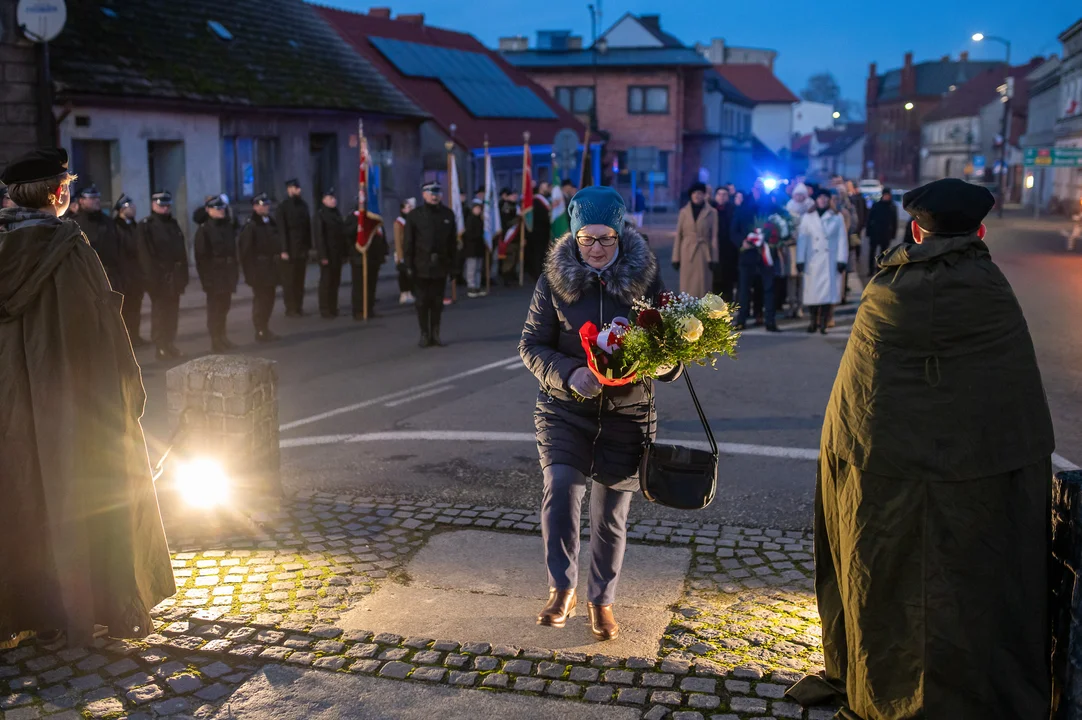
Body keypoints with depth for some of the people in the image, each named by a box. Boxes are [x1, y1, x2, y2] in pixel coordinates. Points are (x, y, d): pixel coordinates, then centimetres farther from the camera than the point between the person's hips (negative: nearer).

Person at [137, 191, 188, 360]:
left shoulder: (173, 224, 16)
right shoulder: (146, 225, -6)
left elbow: (182, 251, 16)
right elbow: (145, 254, -13)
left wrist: (183, 275, 9)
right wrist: (151, 277, -19)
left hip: (174, 277, 6)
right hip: (158, 278, -6)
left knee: (172, 312, 10)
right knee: (159, 312, -2)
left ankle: (170, 345, 17)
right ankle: (161, 347, 2)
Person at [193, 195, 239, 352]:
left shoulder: (228, 227, 11)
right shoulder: (204, 229, -8)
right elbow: (201, 256, -12)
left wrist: (235, 271, 9)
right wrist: (205, 276, -17)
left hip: (227, 272, 6)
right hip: (213, 274, -6)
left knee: (224, 306, 14)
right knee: (214, 307, 0)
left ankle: (222, 338, 25)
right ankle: (215, 342, 5)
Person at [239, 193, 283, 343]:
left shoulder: (271, 222, 11)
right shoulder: (250, 225, -11)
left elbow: (278, 239, 19)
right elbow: (245, 250, -14)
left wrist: (282, 252, 2)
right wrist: (250, 271, -16)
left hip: (271, 267, 7)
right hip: (258, 269, -7)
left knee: (269, 299, 12)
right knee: (260, 299, -3)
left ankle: (265, 329, 23)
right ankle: (261, 332, 5)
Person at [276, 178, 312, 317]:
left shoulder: (303, 205, 10)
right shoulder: (283, 207, -5)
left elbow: (308, 226, 10)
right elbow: (281, 230, -9)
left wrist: (308, 246, 5)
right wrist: (284, 250, -14)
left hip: (302, 249, 5)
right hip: (290, 249, -5)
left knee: (300, 279, 8)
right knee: (289, 280, 1)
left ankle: (299, 307, 15)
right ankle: (290, 309, 6)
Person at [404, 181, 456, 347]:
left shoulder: (448, 214, 5)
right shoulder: (414, 215, -1)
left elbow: (452, 241, 6)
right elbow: (409, 243, -3)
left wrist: (453, 263, 2)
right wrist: (409, 265, -8)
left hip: (440, 266, 2)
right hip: (421, 266, -2)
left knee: (437, 302, 8)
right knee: (423, 302, 4)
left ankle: (435, 334, 17)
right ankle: (424, 335, 12)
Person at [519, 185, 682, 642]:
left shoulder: (645, 279, -4)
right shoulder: (555, 280, -3)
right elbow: (531, 344, -2)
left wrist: (663, 361, -21)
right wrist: (568, 375, -21)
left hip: (626, 415, 1)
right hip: (565, 409, 0)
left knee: (612, 514, 9)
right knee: (561, 488, -21)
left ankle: (602, 600, 30)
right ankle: (562, 589, -4)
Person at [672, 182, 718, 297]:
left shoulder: (712, 212, 3)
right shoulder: (684, 211, 7)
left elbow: (714, 236, 2)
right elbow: (678, 235, 6)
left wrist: (714, 258, -3)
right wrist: (676, 257, 2)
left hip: (704, 254, -1)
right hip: (687, 253, 1)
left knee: (702, 287, -1)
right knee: (687, 288, 2)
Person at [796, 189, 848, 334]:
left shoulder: (837, 218, 6)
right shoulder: (807, 217, 7)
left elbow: (842, 240, 3)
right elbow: (802, 239, 4)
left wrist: (842, 260, -4)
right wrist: (800, 260, -3)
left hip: (830, 262, 0)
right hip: (812, 261, 0)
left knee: (828, 292, -4)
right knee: (812, 291, -1)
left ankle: (823, 323, 0)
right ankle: (814, 321, 9)